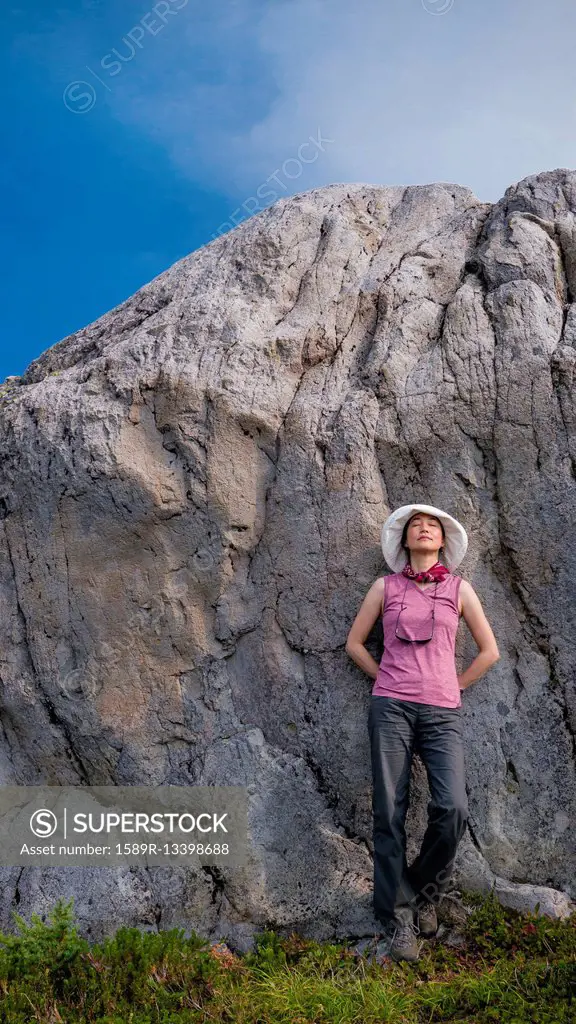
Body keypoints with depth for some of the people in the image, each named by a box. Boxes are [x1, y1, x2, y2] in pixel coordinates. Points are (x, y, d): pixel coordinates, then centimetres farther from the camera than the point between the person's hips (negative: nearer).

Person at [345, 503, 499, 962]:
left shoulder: (459, 589, 9)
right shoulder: (385, 587, 9)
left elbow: (489, 651, 13)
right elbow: (354, 642, 15)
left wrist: (455, 685, 8)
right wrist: (385, 680, 8)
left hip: (443, 712, 0)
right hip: (392, 708, 0)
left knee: (452, 809, -14)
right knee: (390, 813, -3)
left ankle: (425, 892, 13)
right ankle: (399, 919, 10)